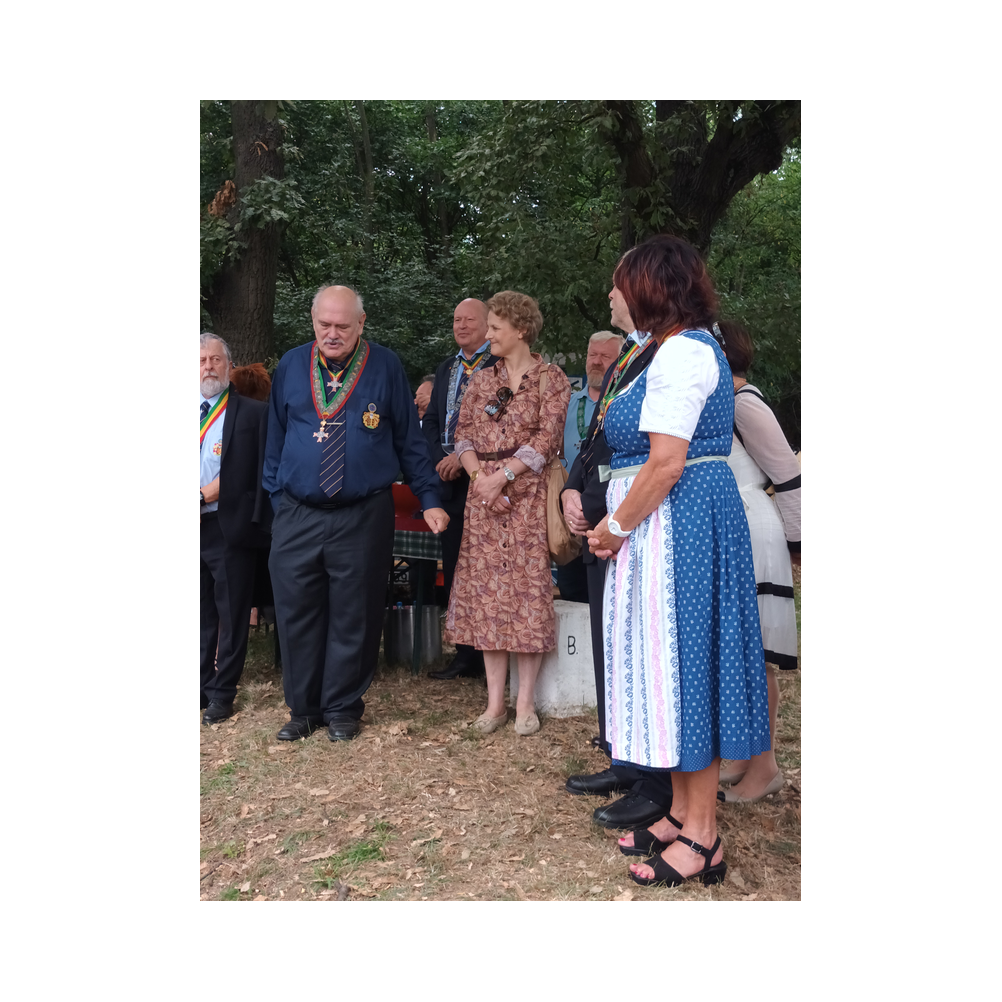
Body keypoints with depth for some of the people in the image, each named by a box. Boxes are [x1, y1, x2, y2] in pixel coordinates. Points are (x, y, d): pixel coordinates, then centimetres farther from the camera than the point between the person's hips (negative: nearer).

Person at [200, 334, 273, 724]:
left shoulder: (254, 413, -2)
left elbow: (263, 473, -6)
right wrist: (208, 492, -6)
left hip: (230, 530, -4)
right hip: (201, 532, 4)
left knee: (231, 616, 5)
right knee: (201, 615, 14)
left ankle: (221, 692, 17)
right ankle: (202, 686, 26)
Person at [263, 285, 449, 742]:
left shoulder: (385, 367, 2)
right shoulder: (291, 366, 8)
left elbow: (409, 439, 5)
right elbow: (275, 439, 14)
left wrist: (429, 500, 1)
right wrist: (276, 499, 10)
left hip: (363, 517, -2)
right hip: (297, 516, 2)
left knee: (353, 617, 6)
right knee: (296, 615, 7)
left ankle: (342, 709, 23)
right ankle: (303, 709, 24)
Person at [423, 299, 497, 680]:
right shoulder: (445, 369, 19)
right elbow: (430, 421, 18)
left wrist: (465, 457, -15)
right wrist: (440, 460, 1)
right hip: (449, 481, 7)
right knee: (453, 570, 10)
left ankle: (481, 655, 8)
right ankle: (464, 653, 21)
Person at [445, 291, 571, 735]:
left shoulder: (551, 379, 1)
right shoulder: (482, 379, 15)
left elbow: (547, 439, -9)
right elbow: (463, 435, 9)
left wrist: (502, 475, -15)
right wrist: (479, 475, -8)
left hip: (528, 494, -4)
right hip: (483, 497, 5)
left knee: (528, 589, -3)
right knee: (485, 591, 3)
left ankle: (525, 702, 6)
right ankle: (495, 701, 11)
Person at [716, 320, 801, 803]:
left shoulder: (744, 404, -14)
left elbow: (788, 477, -13)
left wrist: (794, 542, -7)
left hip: (751, 542, -9)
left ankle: (765, 766, 11)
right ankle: (743, 753, 24)